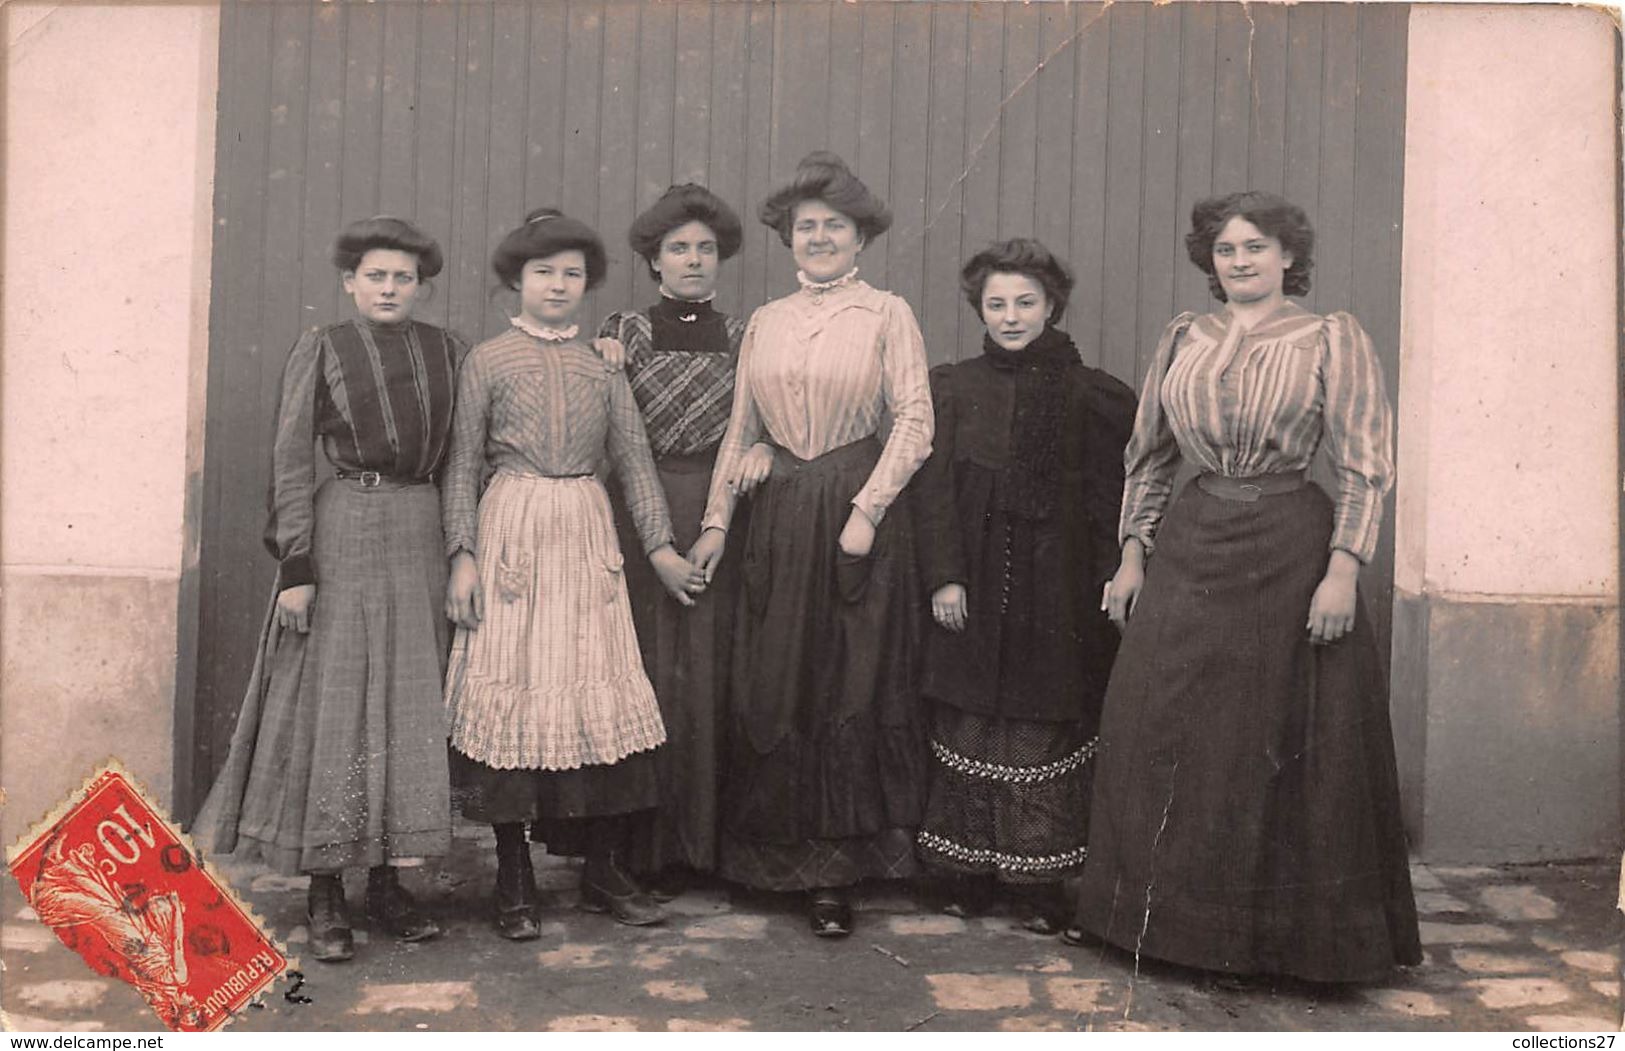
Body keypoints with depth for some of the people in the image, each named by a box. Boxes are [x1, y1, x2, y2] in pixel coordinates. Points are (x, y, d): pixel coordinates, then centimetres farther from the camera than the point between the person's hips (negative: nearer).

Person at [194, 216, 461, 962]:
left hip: (420, 535, 3)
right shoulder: (319, 351, 2)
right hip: (342, 535, -3)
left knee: (410, 705, 5)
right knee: (332, 702, -1)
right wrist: (295, 566, -11)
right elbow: (291, 462, -3)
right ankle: (325, 895, 7)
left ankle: (388, 883, 16)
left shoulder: (446, 352, 10)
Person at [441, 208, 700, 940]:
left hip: (587, 535, 3)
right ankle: (514, 882, 10)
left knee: (604, 689, 1)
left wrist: (659, 545, 4)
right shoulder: (488, 360, 4)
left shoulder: (602, 365, 11)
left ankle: (606, 871, 14)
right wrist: (463, 554, -6)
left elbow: (634, 459, 11)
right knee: (512, 688, -2)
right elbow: (463, 464, 2)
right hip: (512, 530, -2)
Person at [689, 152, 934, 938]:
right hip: (778, 517, 4)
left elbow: (914, 423, -5)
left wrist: (867, 508, -14)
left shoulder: (886, 314, 1)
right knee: (769, 687, 6)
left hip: (856, 513, -4)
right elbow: (740, 430, 14)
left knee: (850, 687, 0)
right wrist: (716, 518, 7)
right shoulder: (765, 323, 13)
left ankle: (835, 872, 8)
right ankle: (776, 855, 21)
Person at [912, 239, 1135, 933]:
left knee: (1046, 727, 1)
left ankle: (1043, 884, 12)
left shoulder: (1092, 397, 3)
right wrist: (943, 576, -7)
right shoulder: (952, 389, 7)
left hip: (1055, 591, -1)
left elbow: (1110, 499, 2)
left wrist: (1111, 586, -6)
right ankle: (969, 874, 17)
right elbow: (933, 490, 2)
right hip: (974, 586, 1)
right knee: (970, 725, 5)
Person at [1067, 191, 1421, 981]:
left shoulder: (1331, 339, -1)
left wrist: (1343, 571, -15)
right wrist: (1132, 556, 7)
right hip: (1189, 554, 4)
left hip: (1290, 549, -4)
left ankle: (1288, 930, 20)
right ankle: (1179, 917, 24)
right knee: (1166, 737, 7)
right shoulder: (1184, 340, 11)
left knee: (1287, 744, 2)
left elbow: (1365, 468, -6)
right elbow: (1147, 460, 14)